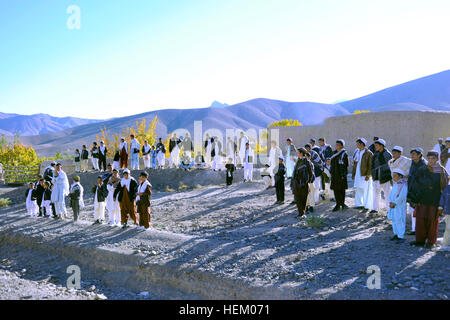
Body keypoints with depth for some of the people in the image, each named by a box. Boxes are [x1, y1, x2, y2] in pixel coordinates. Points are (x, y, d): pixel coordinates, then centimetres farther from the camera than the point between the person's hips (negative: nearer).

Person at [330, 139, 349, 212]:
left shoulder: (344, 153, -6)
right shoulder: (334, 153, 13)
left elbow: (344, 165, -10)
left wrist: (343, 175, -15)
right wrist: (331, 172, 14)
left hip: (341, 174, -6)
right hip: (334, 174, 6)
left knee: (341, 189, 1)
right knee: (335, 189, 6)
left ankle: (342, 203, 12)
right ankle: (338, 204, 14)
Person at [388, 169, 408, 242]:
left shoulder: (403, 185, -15)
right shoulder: (395, 185, 12)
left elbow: (401, 197, -21)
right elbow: (391, 194, 11)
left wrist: (394, 203, -18)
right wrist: (390, 202, -3)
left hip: (400, 206, -8)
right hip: (393, 206, 8)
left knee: (399, 221, -6)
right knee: (394, 220, 14)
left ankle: (401, 236, -1)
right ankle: (396, 234, 25)